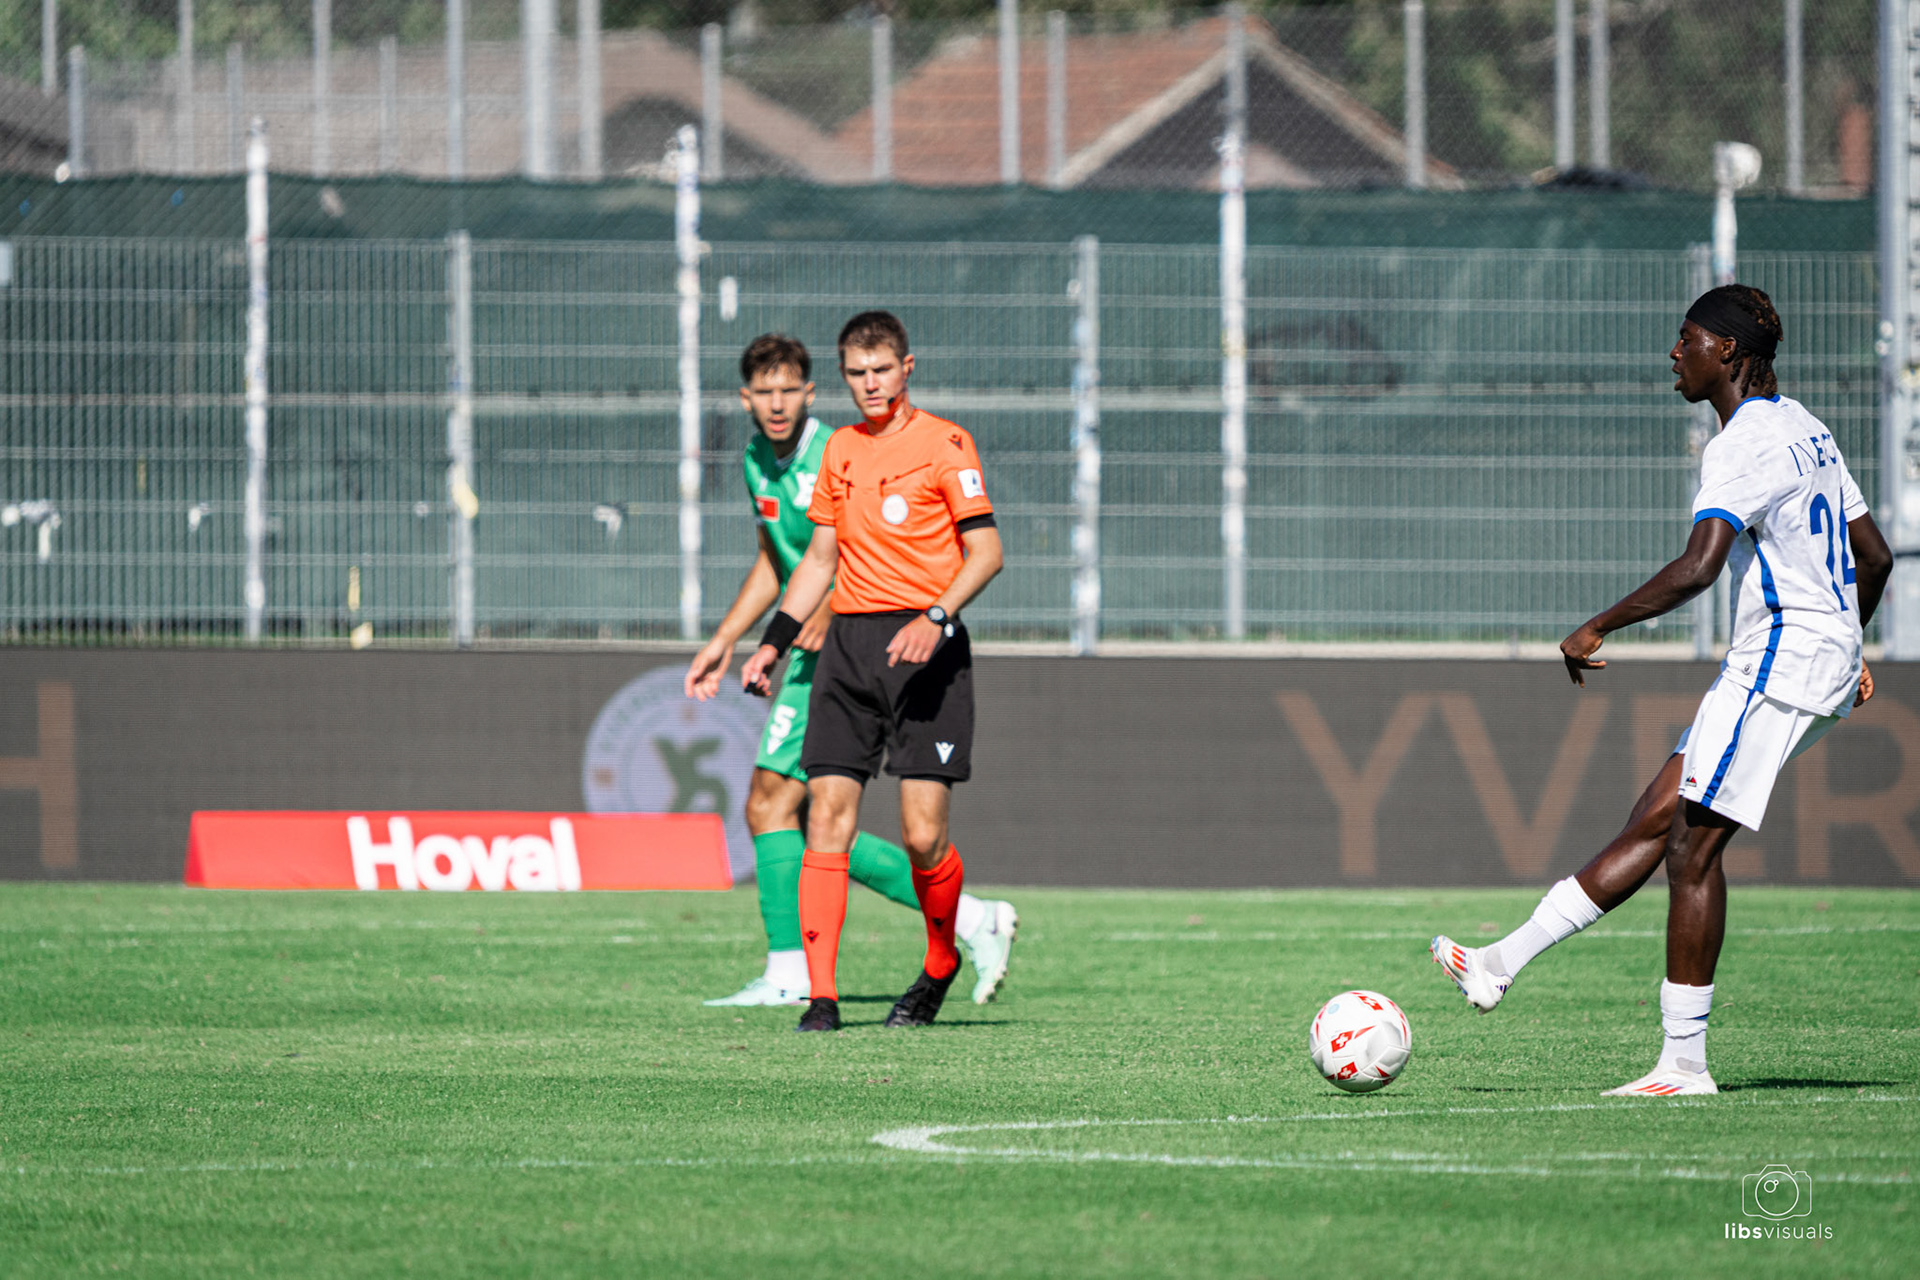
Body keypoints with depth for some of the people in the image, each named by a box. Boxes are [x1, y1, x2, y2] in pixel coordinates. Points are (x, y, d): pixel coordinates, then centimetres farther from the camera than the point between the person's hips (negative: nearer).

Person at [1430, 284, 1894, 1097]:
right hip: (1827, 657, 10)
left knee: (1692, 842, -7)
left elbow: (1696, 569, -29)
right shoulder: (1801, 428, 16)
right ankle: (1505, 962, 10)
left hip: (1779, 662, -10)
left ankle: (1685, 1062, -6)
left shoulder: (1745, 444, -16)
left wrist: (1597, 628, -20)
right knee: (1654, 822, 8)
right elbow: (1874, 556, 20)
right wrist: (1849, 649, 33)